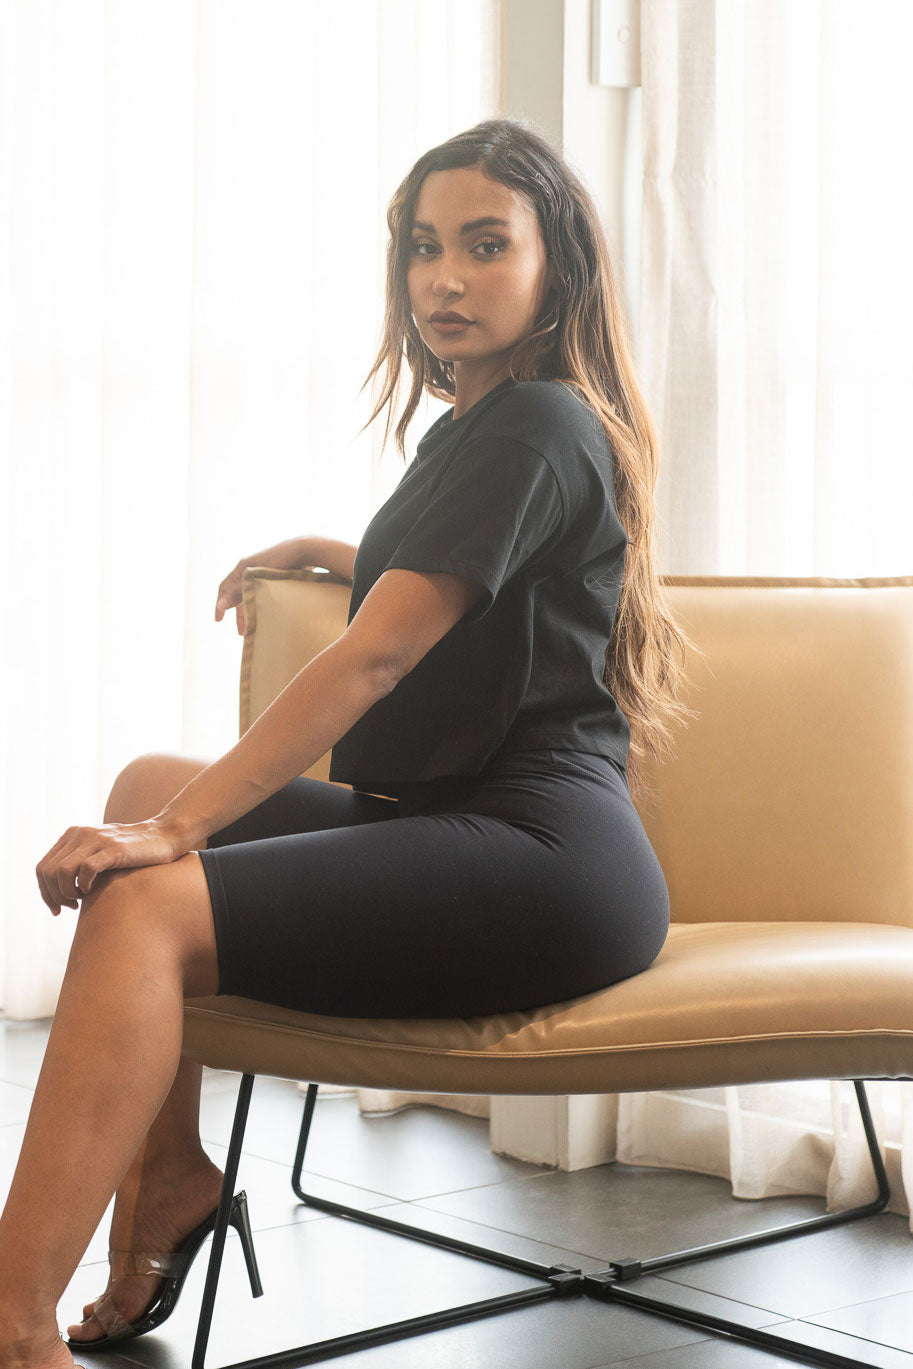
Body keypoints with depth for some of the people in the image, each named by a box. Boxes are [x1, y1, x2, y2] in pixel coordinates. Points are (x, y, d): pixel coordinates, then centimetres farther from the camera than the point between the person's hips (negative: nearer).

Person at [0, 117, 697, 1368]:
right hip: (450, 828, 11)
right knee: (148, 785, 17)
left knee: (143, 911, -26)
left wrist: (182, 826, -20)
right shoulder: (472, 425, 23)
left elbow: (373, 661, -17)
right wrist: (318, 551, 40)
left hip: (544, 856, -11)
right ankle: (165, 1174, 9)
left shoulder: (536, 430, -9)